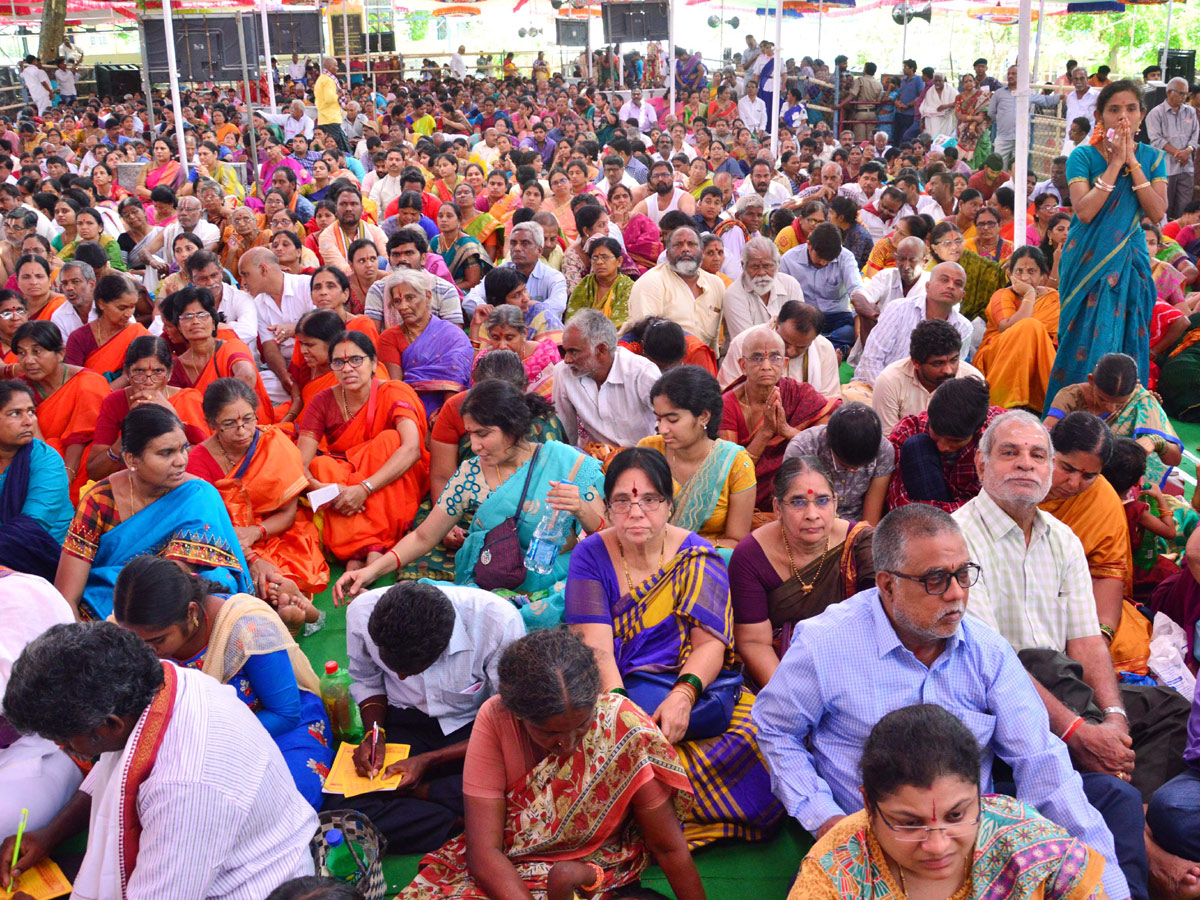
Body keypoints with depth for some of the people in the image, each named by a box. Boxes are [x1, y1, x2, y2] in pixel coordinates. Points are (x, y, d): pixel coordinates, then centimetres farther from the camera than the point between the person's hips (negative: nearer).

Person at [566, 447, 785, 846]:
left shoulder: (698, 558, 3)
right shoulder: (591, 555, 3)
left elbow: (710, 643, -6)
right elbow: (595, 646, -9)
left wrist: (684, 694, -27)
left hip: (694, 682, 1)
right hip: (613, 688, -1)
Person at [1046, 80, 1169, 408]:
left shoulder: (1152, 158, 6)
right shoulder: (1084, 156, -4)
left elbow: (1158, 213, -9)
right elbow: (1084, 211, -18)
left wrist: (1132, 163, -12)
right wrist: (1115, 163, -17)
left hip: (1131, 262, 3)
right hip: (1089, 261, -3)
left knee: (1127, 342, 5)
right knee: (1087, 342, -4)